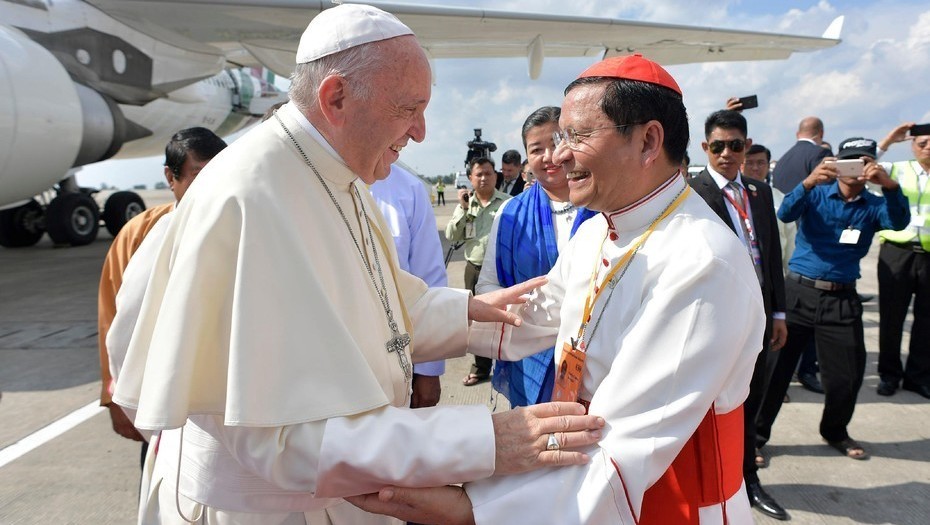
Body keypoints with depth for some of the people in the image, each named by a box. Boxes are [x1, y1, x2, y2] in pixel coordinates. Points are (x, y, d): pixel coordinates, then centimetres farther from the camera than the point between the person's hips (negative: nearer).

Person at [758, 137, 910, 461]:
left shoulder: (874, 206, 7)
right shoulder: (816, 194, 2)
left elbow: (899, 222, -14)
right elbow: (785, 214, -17)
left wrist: (890, 185, -33)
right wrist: (808, 182, -35)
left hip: (842, 301, 3)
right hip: (799, 292, -2)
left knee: (847, 374, 7)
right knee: (776, 365, -1)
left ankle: (835, 432, 32)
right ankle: (757, 432, 11)